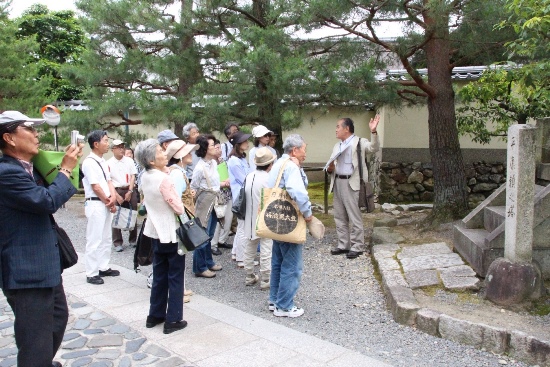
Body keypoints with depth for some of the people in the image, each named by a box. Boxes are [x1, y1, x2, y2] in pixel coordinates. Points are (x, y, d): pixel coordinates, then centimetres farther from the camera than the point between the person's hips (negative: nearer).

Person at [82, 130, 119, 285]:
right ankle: (92, 273, 6)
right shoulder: (89, 162, -16)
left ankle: (103, 268, 27)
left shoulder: (103, 161, 12)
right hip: (95, 204, -9)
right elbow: (96, 187, -17)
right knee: (94, 240, -3)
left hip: (106, 204, 9)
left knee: (106, 237, 16)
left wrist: (113, 198, -5)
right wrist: (109, 202, -8)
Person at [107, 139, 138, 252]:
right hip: (116, 191, -2)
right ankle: (117, 242, 7)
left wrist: (129, 191, -7)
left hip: (130, 190, 2)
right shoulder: (109, 163, -2)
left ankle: (133, 239, 20)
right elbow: (108, 181, -4)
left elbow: (133, 176, 3)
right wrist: (117, 195, -10)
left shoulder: (129, 161, 5)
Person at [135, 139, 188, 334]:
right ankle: (173, 320, 11)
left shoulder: (145, 177, 2)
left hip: (156, 231, 8)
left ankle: (155, 315, 27)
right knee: (175, 276, 4)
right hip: (171, 232, -8)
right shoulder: (164, 179, -23)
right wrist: (185, 199, -1)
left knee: (159, 274, 18)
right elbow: (179, 208, -21)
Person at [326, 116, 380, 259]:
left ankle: (357, 246, 7)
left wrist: (373, 132, -35)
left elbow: (374, 148, -20)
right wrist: (329, 168, -5)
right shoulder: (337, 146, 18)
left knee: (354, 217, -2)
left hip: (351, 183, -7)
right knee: (339, 216, 12)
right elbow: (330, 165, 19)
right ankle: (343, 245, 22)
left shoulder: (360, 142, -3)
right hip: (337, 183, 8)